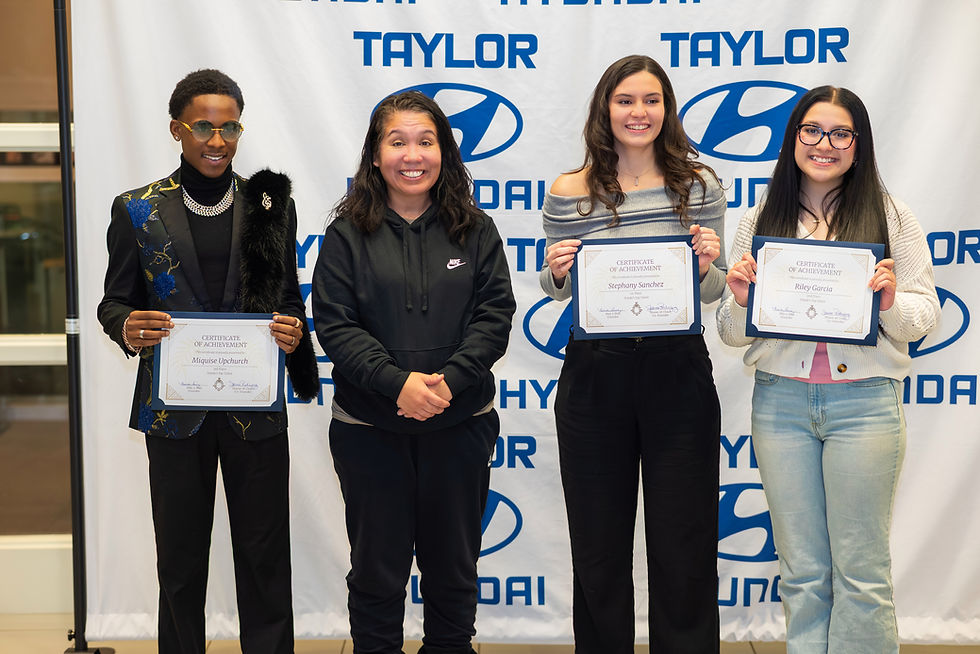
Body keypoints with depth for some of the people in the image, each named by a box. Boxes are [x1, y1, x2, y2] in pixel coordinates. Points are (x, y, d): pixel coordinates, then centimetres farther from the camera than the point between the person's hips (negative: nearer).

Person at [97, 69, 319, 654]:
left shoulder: (271, 205, 6)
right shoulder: (138, 210, 3)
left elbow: (288, 297, 10)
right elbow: (115, 300, 6)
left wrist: (292, 332, -12)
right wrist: (127, 328, -17)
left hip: (255, 404, 1)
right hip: (174, 406, 0)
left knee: (265, 558, 6)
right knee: (180, 561, 10)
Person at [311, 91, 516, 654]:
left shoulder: (475, 230, 3)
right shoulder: (348, 234, -1)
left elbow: (495, 315, -4)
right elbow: (335, 325, -7)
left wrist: (447, 381, -18)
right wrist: (397, 382, -20)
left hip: (460, 423, 1)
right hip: (369, 427, -1)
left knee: (453, 565, 14)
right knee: (377, 566, 10)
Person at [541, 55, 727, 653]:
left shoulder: (698, 185, 1)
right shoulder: (569, 192, 1)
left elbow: (713, 292, 6)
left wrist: (707, 265, -15)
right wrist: (556, 272, -10)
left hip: (678, 373, 0)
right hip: (595, 375, 1)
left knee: (683, 547, 7)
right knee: (600, 545, 12)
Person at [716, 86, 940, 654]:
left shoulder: (892, 218, 3)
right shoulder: (759, 223, 8)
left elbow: (926, 316, 3)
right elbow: (734, 335, 10)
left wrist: (891, 302, -17)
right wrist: (740, 301, -11)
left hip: (864, 400, -2)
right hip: (780, 400, 2)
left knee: (861, 572, 3)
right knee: (802, 571, 10)